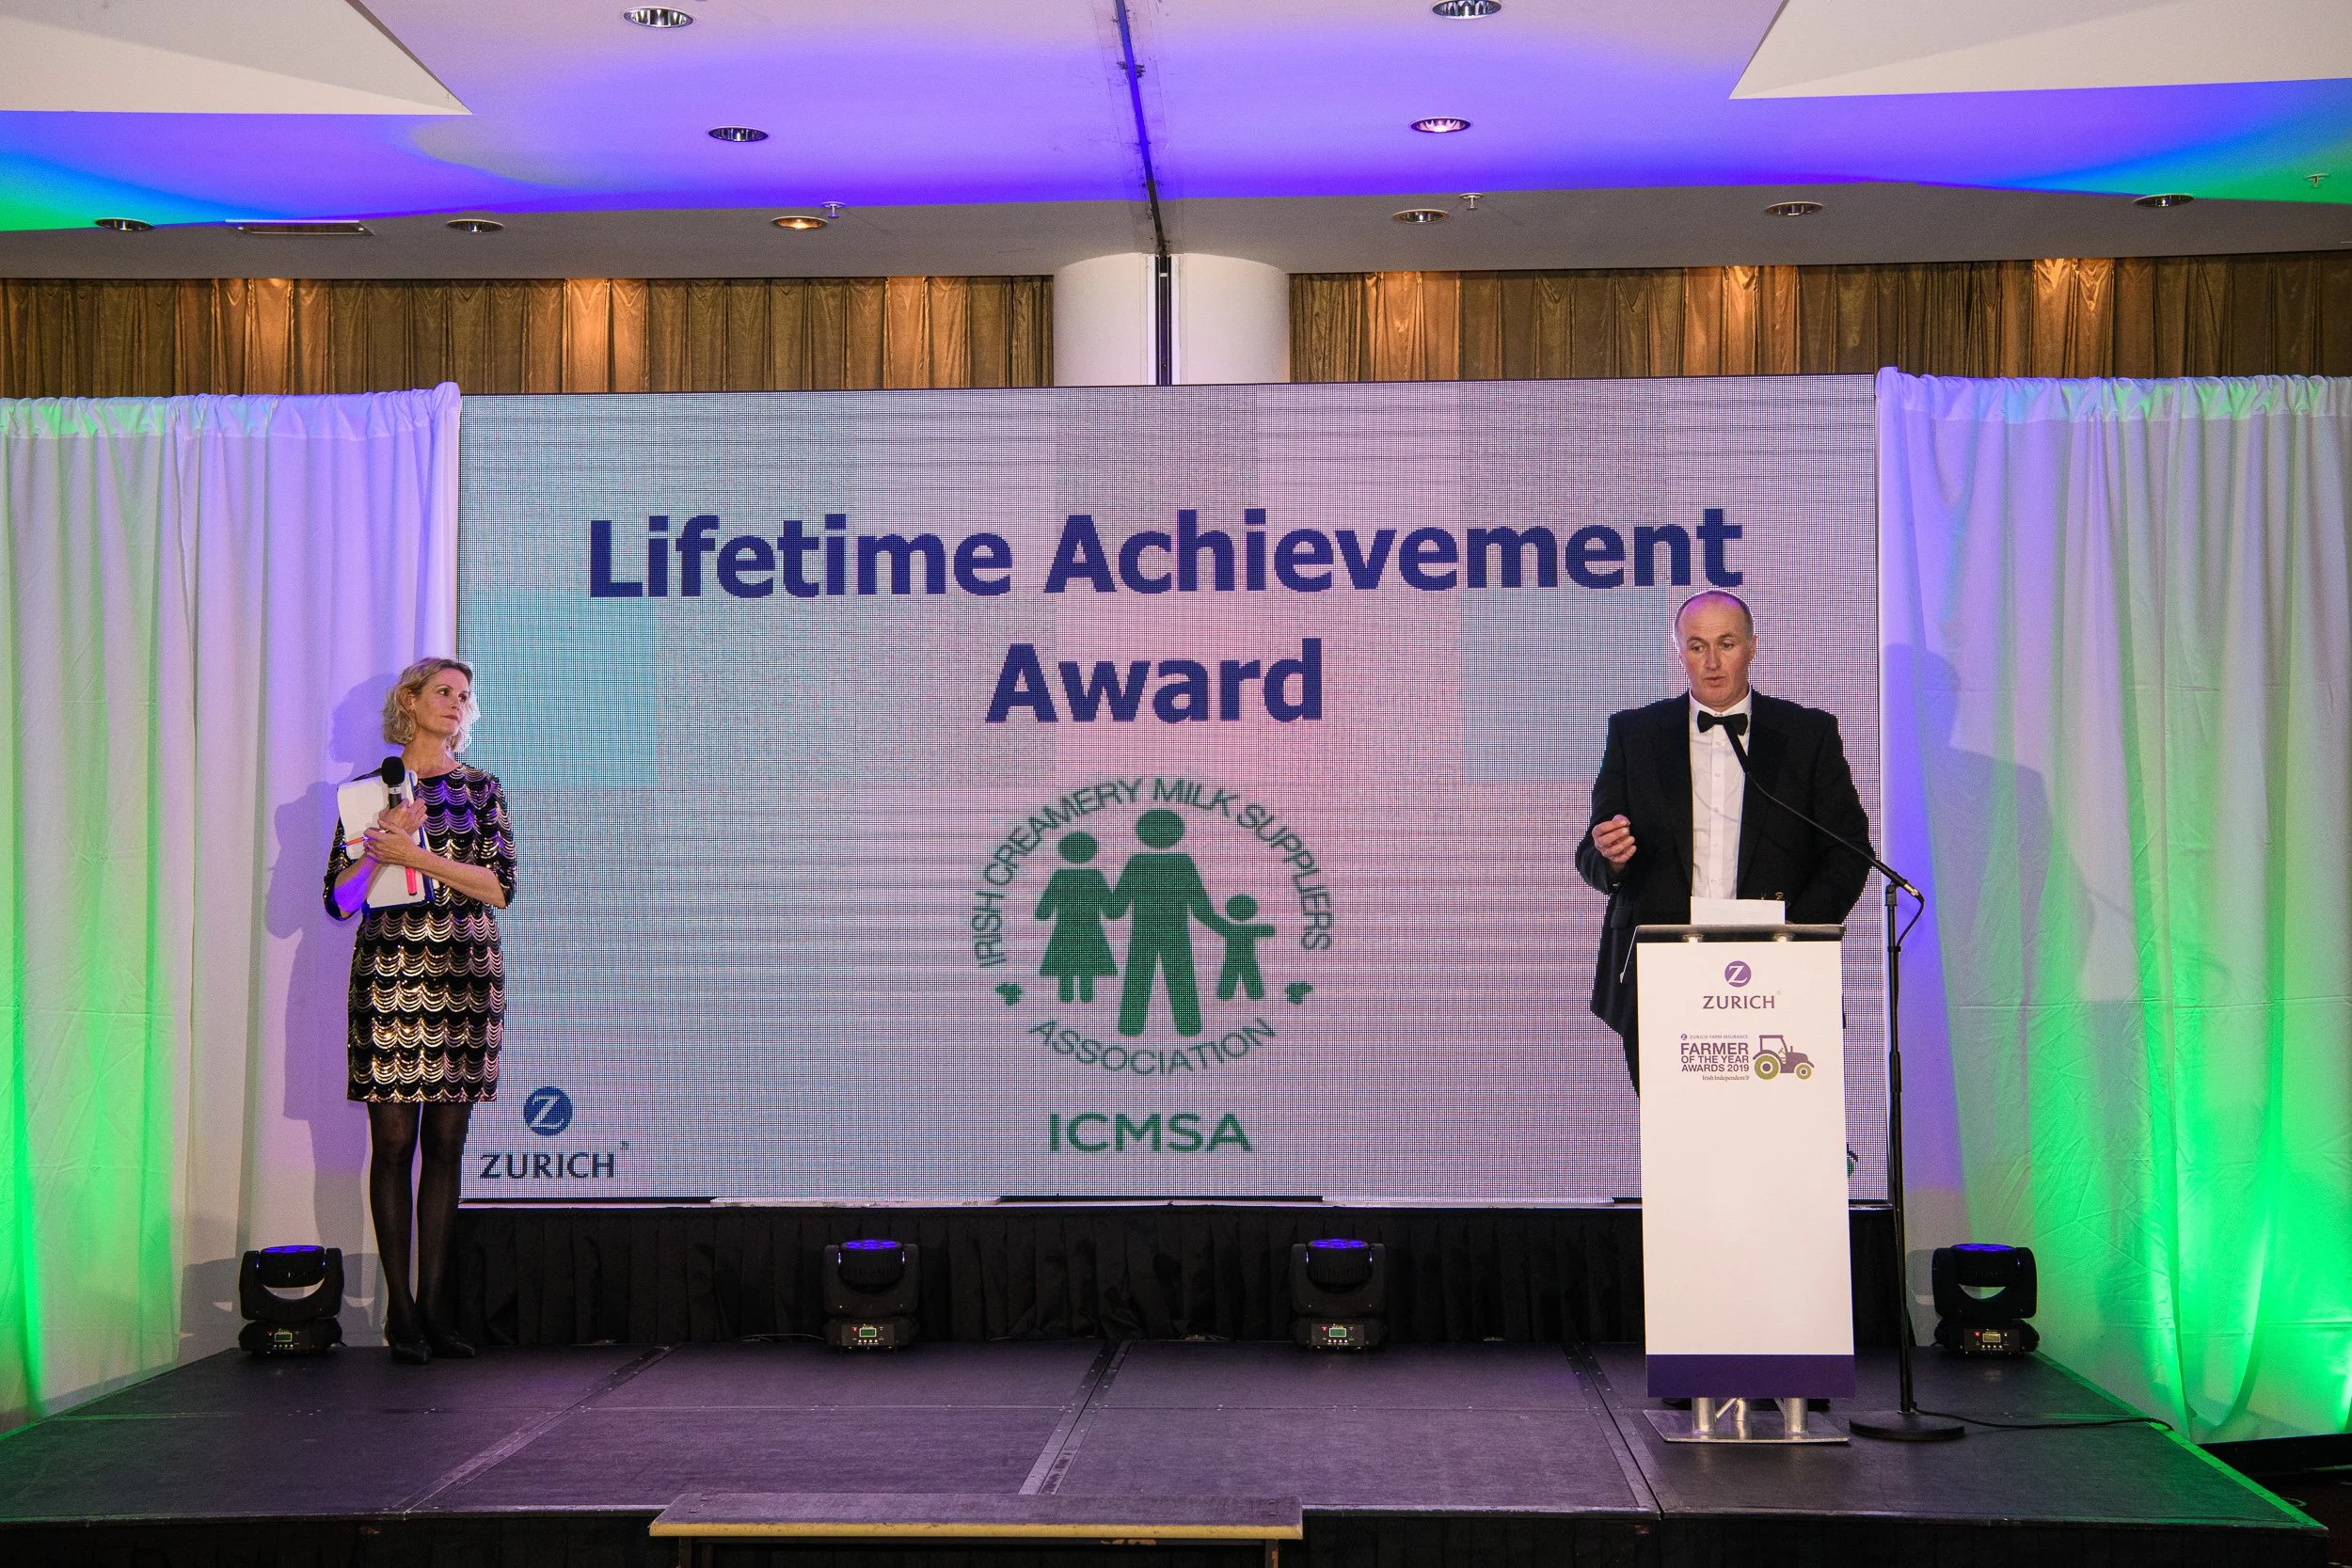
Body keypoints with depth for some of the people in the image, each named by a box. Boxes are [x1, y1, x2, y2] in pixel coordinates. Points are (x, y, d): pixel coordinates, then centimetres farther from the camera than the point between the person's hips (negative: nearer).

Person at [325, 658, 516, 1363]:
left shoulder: (481, 790, 11)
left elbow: (500, 886, -2)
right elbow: (340, 898, 3)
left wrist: (415, 853, -10)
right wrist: (385, 842, -10)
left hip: (465, 977, 2)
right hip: (389, 975, -2)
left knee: (446, 1143, 2)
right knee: (393, 1141, -4)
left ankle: (435, 1305, 6)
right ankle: (401, 1310, 2)